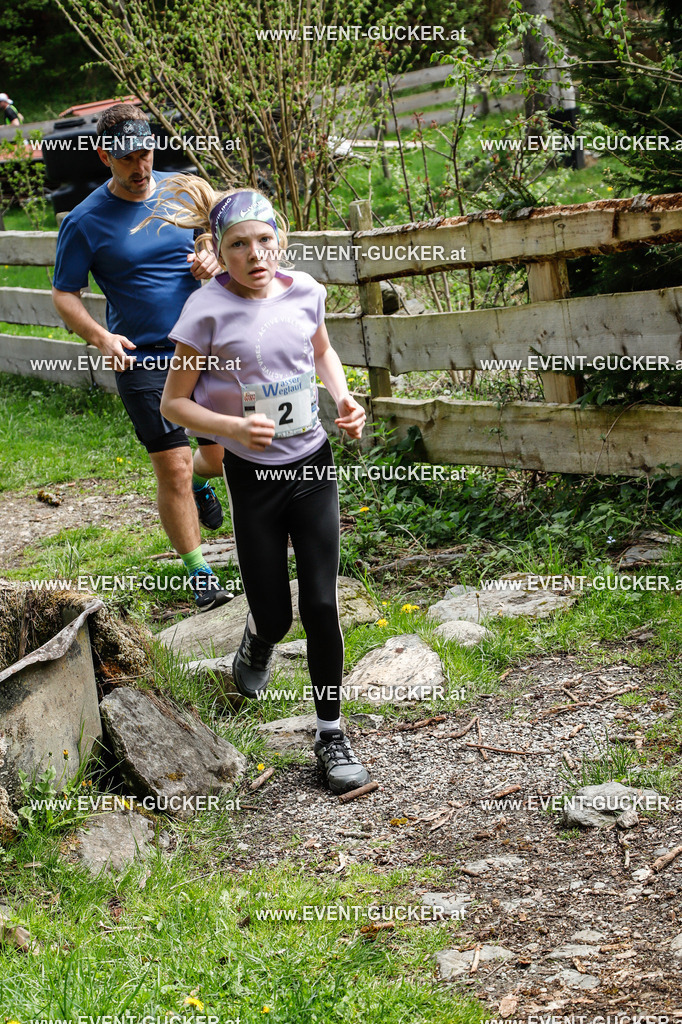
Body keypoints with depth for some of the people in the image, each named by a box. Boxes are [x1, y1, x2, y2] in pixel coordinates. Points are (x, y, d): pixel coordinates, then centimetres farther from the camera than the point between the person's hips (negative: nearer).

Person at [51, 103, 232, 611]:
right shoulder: (86, 222, -9)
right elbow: (64, 295, -3)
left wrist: (212, 260, -8)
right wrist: (102, 338, -21)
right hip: (142, 360, -4)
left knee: (224, 455, 11)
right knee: (173, 467, -5)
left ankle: (199, 482, 47)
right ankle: (198, 571, 10)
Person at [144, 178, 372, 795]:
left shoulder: (305, 292, -3)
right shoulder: (209, 310, -14)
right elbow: (173, 403, -8)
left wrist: (345, 399, 1)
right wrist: (232, 426, -24)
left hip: (313, 463, 2)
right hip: (253, 473, -2)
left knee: (321, 605, -1)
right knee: (275, 614, 6)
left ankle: (331, 735, 12)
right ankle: (258, 641, 45)